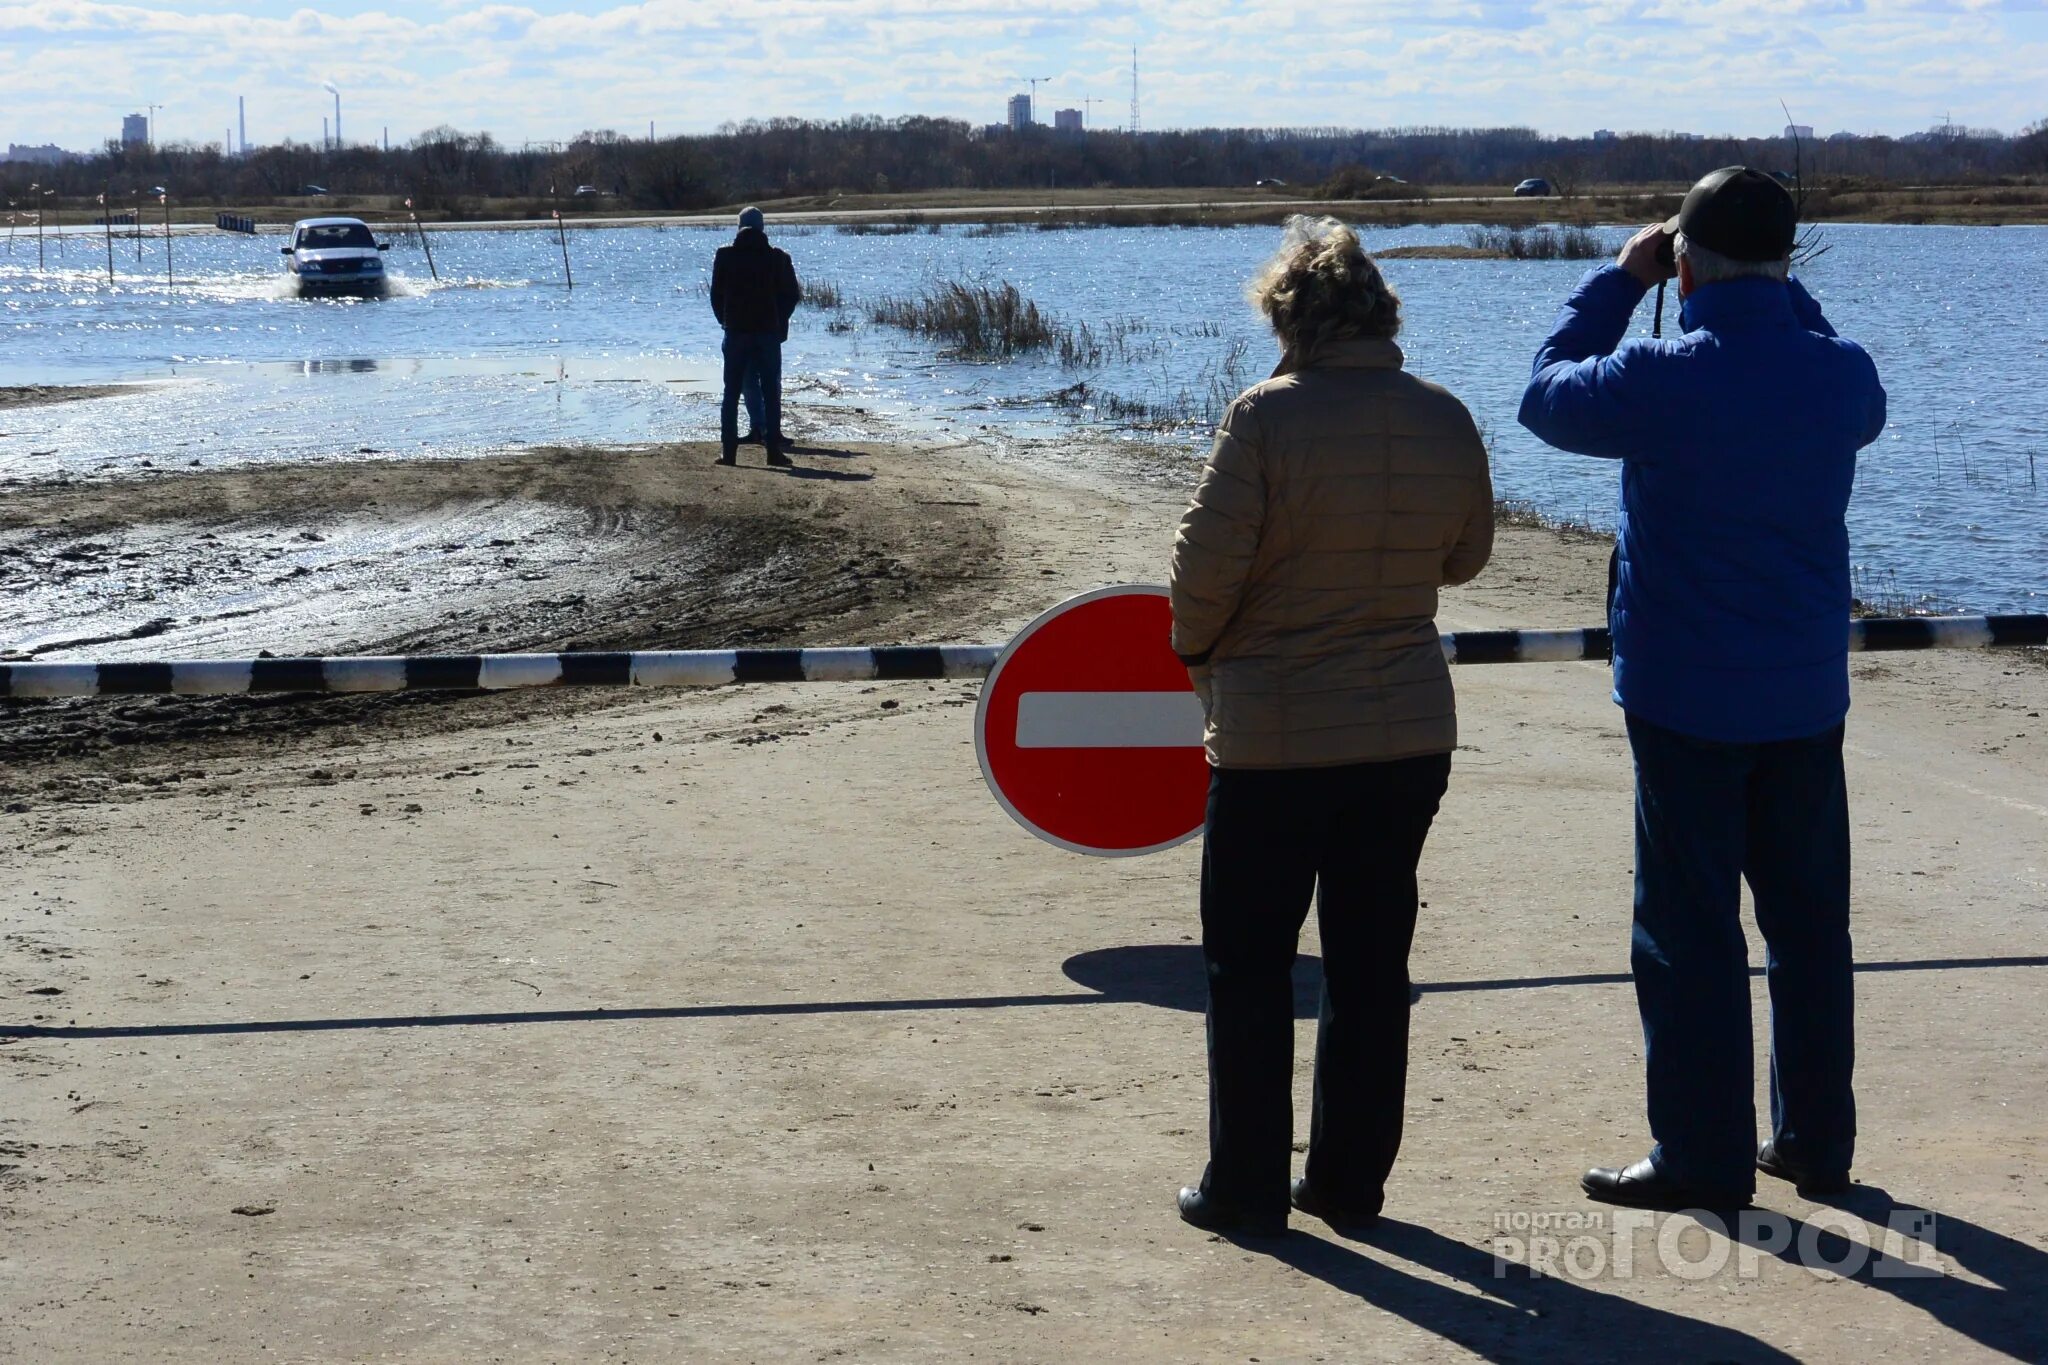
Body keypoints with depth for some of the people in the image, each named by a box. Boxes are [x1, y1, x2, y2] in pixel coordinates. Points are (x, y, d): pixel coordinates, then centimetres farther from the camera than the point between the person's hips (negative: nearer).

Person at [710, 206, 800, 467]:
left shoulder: (725, 256, 0)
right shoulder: (778, 258, -1)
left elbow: (716, 295, 2)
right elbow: (791, 295, 2)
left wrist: (725, 321, 13)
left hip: (736, 332, 0)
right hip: (768, 332, 0)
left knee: (731, 393, 5)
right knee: (771, 393, 3)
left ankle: (728, 450, 0)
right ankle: (773, 450, -2)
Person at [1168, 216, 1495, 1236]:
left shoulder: (1267, 415, -15)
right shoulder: (1444, 419, -1)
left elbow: (1208, 560, -13)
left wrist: (1197, 651, 6)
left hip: (1273, 738, -4)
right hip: (1410, 732, 4)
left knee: (1249, 967, 8)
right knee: (1372, 964, 13)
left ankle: (1246, 1185, 12)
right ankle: (1352, 1181, 19)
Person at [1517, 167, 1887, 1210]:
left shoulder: (1666, 378, -17)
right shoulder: (1842, 374, -3)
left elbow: (1549, 395, 1)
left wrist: (1620, 280, 9)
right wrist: (1780, 293, 17)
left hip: (1688, 700, -5)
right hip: (1807, 695, 5)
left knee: (1690, 929, 3)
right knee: (1810, 920, 14)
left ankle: (1705, 1157, 7)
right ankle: (1816, 1139, 23)